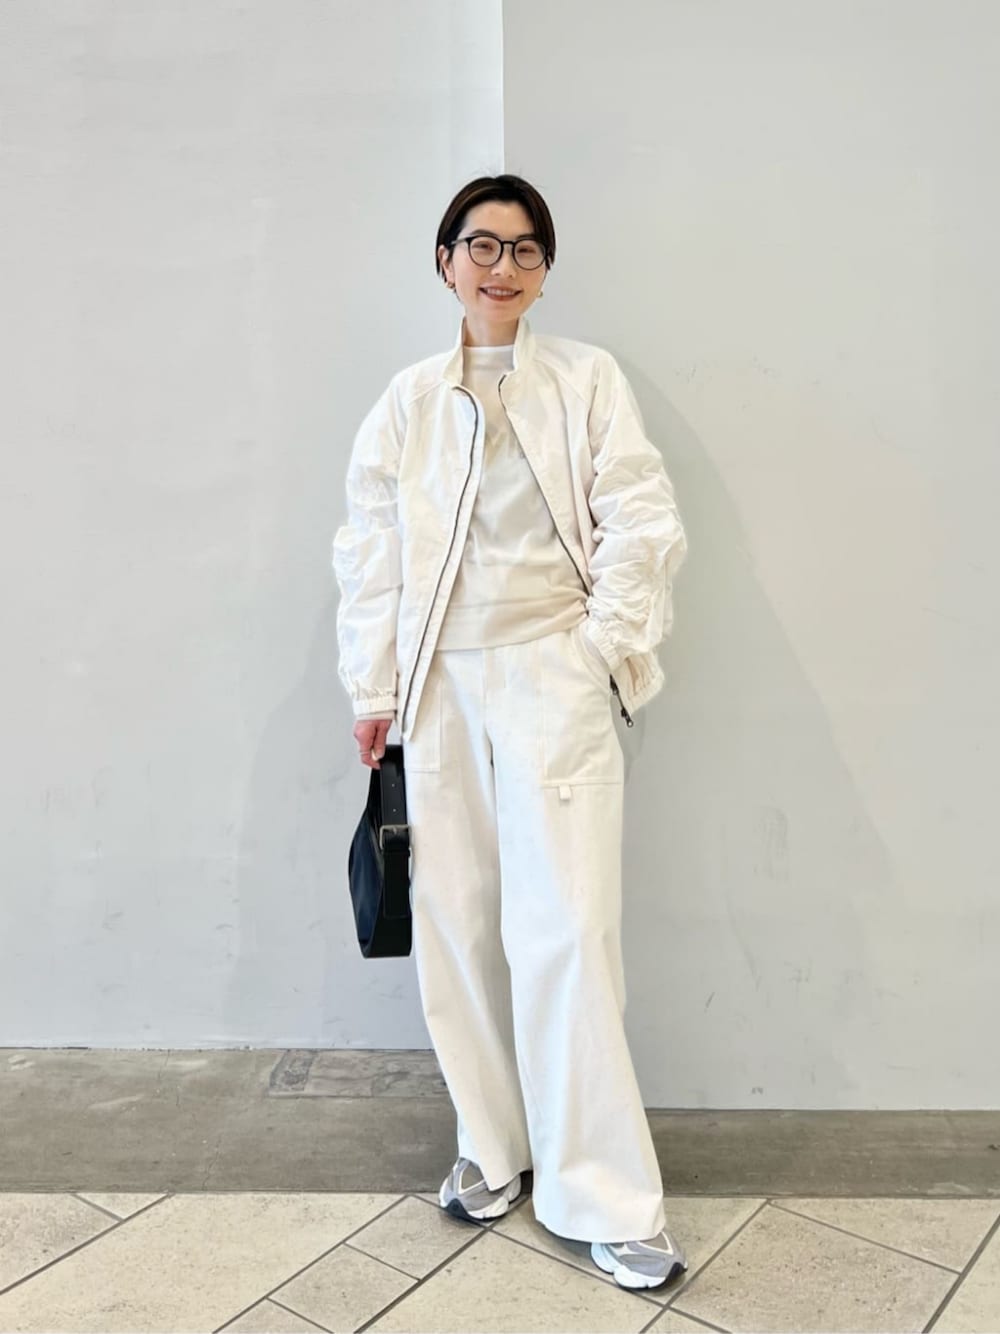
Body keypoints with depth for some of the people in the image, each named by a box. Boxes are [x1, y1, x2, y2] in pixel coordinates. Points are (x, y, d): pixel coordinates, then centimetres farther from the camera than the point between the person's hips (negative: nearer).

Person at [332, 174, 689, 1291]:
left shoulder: (588, 379, 3)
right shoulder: (409, 400, 9)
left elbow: (644, 526, 0)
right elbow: (369, 551, 8)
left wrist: (603, 646, -5)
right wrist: (372, 687, 6)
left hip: (553, 683, -3)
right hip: (443, 687, 3)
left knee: (566, 929, -6)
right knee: (456, 924, 8)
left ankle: (606, 1197, 7)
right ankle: (492, 1146, 27)